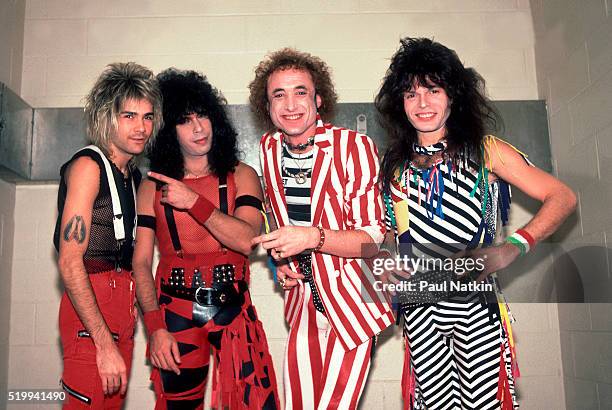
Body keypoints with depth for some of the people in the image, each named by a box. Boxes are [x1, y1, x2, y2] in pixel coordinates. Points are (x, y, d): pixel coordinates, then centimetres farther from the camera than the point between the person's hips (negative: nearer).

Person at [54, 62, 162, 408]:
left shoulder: (133, 175, 15)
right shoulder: (88, 166, -10)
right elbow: (69, 263, -17)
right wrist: (105, 344, -20)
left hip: (124, 300, 8)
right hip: (91, 303, -8)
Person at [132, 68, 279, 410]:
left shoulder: (240, 176, 5)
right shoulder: (153, 187, 6)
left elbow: (248, 240, -10)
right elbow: (141, 262, 2)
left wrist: (193, 202, -14)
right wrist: (155, 327, -8)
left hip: (232, 308, 0)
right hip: (176, 312, 1)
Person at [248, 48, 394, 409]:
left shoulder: (355, 148, -16)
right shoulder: (269, 148, 2)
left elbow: (376, 237, -15)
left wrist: (313, 237, -29)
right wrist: (282, 258, 2)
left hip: (351, 303, -5)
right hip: (303, 304, 5)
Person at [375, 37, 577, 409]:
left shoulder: (486, 151, -2)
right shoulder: (395, 166, 7)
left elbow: (563, 197, -5)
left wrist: (513, 247, -18)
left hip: (474, 303, -2)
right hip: (418, 310, 2)